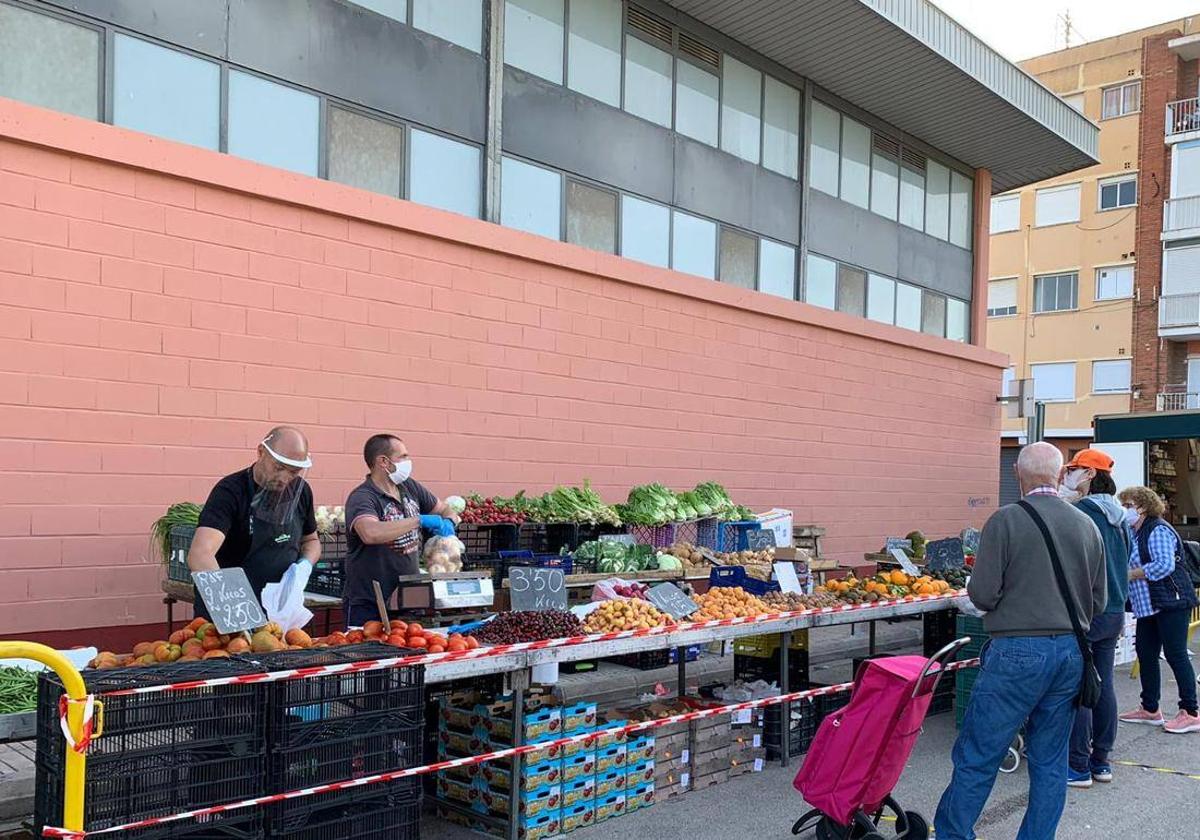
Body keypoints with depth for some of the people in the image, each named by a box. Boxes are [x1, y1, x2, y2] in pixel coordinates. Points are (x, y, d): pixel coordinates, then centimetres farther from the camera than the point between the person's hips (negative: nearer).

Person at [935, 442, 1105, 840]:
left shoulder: (1006, 520, -10)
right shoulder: (1087, 526, 6)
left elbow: (982, 594, -13)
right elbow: (1098, 601, 12)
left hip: (1019, 651, -5)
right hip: (1071, 652, 6)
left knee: (977, 756, 3)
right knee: (1050, 760, 14)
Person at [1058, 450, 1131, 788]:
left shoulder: (1081, 513, -15)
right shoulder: (1118, 516, 12)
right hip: (1114, 612, 9)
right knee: (1104, 685, 13)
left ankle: (1079, 767, 1)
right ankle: (1101, 761, 21)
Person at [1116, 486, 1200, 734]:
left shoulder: (1158, 531, -13)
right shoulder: (1135, 534, 15)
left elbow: (1165, 565, -24)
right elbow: (1135, 566, 21)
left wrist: (1129, 575, -19)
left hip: (1171, 603, -9)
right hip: (1148, 606, 10)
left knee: (1175, 655, -6)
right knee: (1146, 655, 11)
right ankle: (1150, 709, 20)